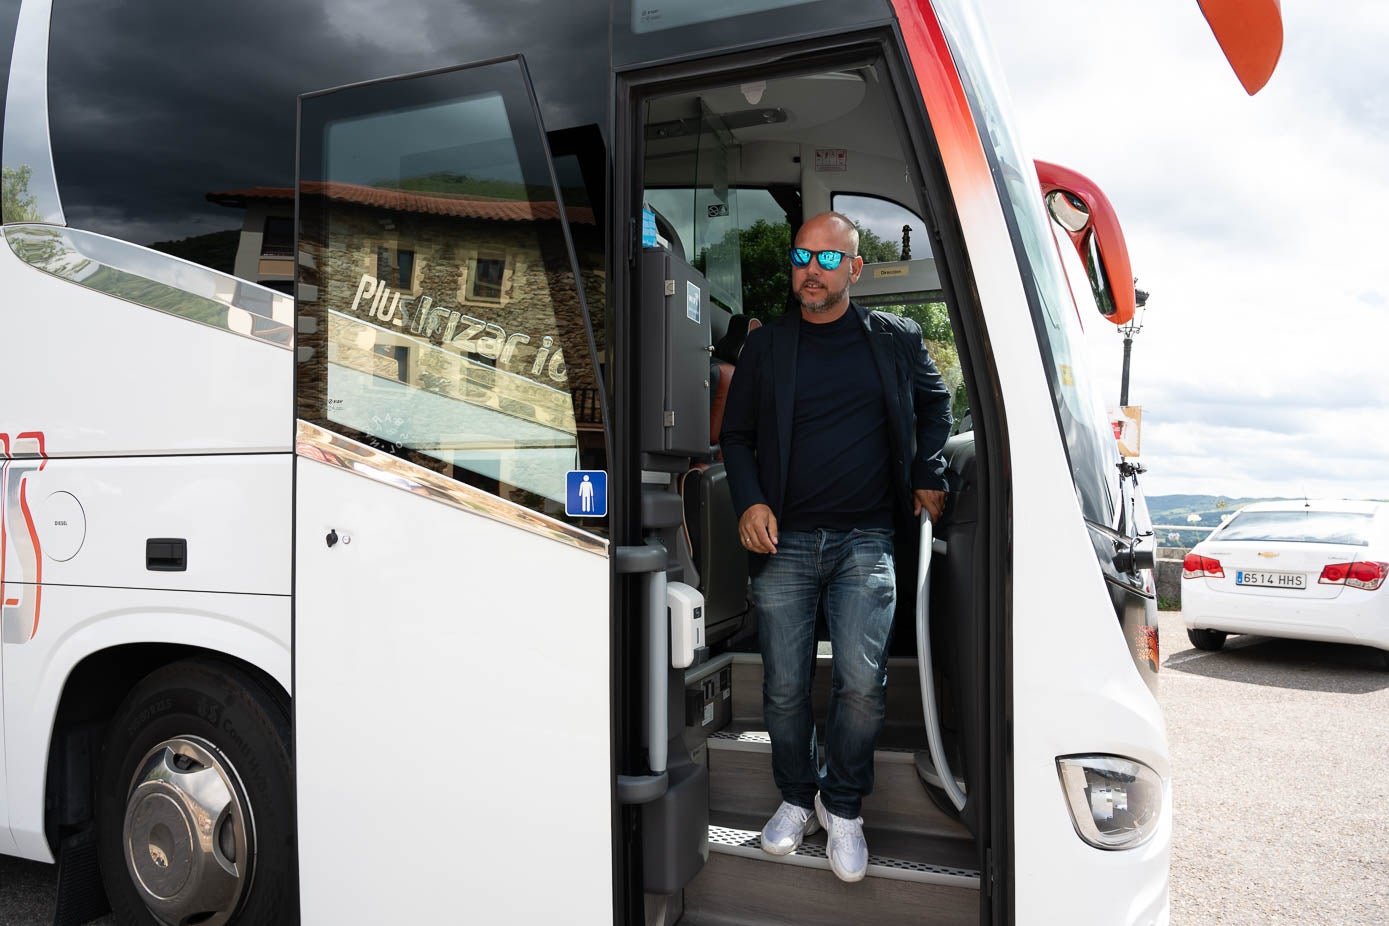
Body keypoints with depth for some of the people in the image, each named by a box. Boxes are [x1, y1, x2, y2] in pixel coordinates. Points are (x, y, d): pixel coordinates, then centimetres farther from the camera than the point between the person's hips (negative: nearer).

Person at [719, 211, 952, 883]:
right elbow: (736, 436, 12)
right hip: (784, 540, 1)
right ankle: (796, 800, 28)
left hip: (865, 542, -1)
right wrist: (749, 502, -3)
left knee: (862, 682, -9)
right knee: (785, 687, 5)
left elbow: (934, 401, 24)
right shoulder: (765, 346, 7)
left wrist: (928, 476, 14)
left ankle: (843, 806, 16)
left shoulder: (896, 339, 7)